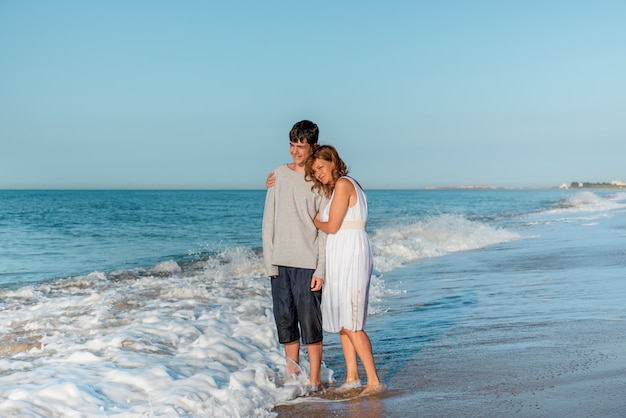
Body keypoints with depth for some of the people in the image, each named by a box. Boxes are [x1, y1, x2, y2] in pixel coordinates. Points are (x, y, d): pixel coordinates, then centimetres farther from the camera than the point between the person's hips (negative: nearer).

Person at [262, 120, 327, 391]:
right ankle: (292, 374, 21)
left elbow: (324, 229, -4)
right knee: (285, 321, 9)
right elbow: (269, 221, 9)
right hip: (280, 262, 4)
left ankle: (314, 380, 7)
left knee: (310, 322, -2)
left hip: (307, 264, -4)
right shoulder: (278, 175, 8)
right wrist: (269, 262, 3)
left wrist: (321, 270, -10)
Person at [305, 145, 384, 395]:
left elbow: (332, 226, -13)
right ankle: (352, 377, 17)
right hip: (340, 258, 10)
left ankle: (374, 381, -6)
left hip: (350, 256, -10)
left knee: (350, 324, -9)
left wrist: (315, 222, 6)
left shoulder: (343, 184, -11)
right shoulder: (334, 188, 19)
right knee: (341, 320, 11)